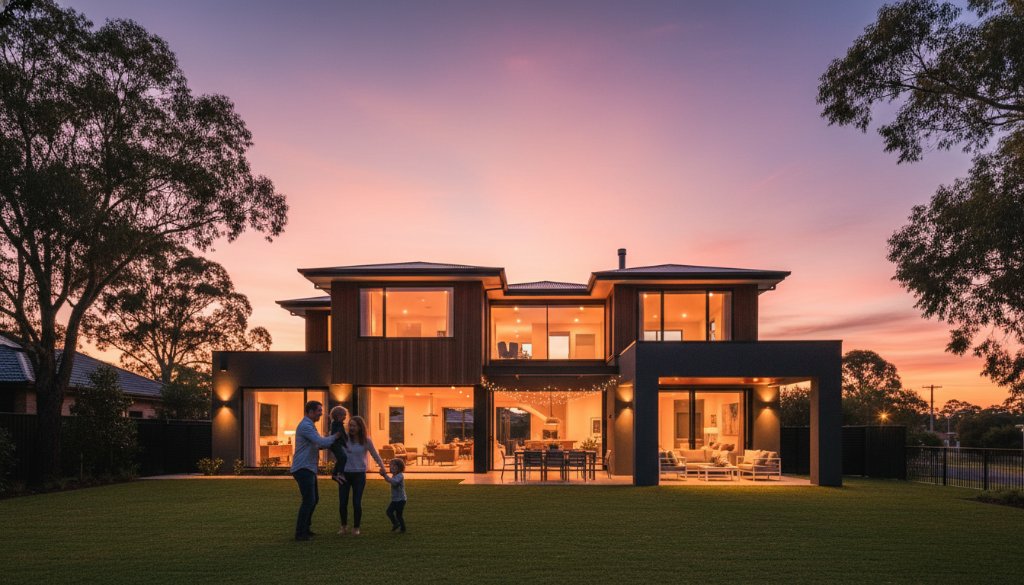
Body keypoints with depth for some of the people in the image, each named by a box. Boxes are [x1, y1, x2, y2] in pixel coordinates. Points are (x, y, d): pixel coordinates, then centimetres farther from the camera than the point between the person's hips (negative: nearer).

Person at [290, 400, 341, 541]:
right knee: (309, 500, -10)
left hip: (308, 469, 11)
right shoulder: (306, 426, -16)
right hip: (303, 469, -11)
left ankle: (305, 528, 25)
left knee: (314, 498, 16)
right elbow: (322, 442, -22)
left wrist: (332, 440, 7)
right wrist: (334, 437, -5)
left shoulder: (309, 426, 18)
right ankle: (300, 533, -5)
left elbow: (318, 445, 20)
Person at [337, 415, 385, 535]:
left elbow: (375, 455, -3)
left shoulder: (366, 440, -5)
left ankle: (356, 528, 17)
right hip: (344, 473, 1)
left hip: (359, 474, -1)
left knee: (357, 503, -2)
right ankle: (344, 526, 24)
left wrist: (383, 468, -13)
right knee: (342, 502, 2)